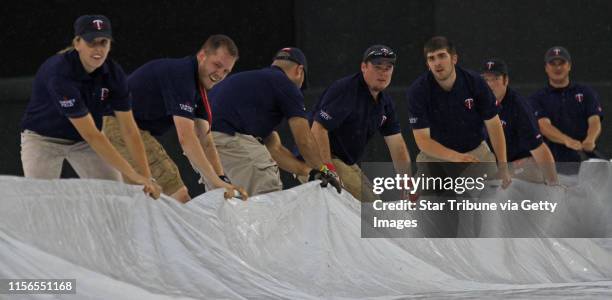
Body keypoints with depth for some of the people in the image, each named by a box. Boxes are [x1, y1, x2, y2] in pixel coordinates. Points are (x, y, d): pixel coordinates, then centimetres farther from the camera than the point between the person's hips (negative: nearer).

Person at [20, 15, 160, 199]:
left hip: (83, 142, 5)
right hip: (43, 139, -5)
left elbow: (129, 129, -13)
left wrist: (146, 177, -23)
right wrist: (132, 175, -37)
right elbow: (90, 134, -36)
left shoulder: (113, 73, -16)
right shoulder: (60, 73, -35)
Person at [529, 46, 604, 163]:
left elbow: (595, 121, -1)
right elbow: (544, 126, -9)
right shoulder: (538, 98, 7)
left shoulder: (586, 92, 12)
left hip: (584, 159, 1)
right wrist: (567, 140, -29)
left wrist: (590, 140, -25)